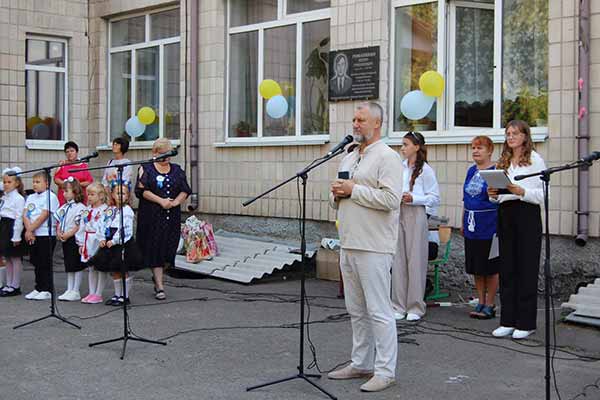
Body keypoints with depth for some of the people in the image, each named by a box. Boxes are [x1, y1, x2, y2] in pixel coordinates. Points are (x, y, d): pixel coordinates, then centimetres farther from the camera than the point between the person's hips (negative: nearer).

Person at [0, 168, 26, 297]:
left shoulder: (19, 199, -13)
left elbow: (19, 218, -16)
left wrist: (16, 236, -19)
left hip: (13, 228, -8)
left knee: (15, 258, 1)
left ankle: (15, 286, 8)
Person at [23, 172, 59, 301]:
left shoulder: (50, 197, -8)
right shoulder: (31, 197, 13)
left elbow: (44, 216, -16)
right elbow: (25, 215, 4)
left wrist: (30, 229, -14)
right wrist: (29, 230, -10)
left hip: (46, 234, -7)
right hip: (32, 235, 7)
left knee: (45, 264, -3)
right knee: (36, 262, 12)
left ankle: (47, 290, 3)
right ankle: (38, 289, 21)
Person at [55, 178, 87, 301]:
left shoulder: (80, 207, -13)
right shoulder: (64, 207, 13)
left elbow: (79, 225, -18)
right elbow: (59, 221, 17)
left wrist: (68, 234, -18)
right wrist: (58, 232, 0)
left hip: (75, 239, -8)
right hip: (65, 240, 8)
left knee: (77, 265, -1)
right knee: (68, 266, 14)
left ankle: (75, 291, 4)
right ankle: (69, 290, 20)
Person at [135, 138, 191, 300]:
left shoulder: (177, 170, 13)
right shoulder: (146, 169, 3)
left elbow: (185, 191, 8)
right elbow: (142, 190, -8)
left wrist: (175, 202, -11)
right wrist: (161, 201, -16)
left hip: (172, 216, 3)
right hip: (152, 216, -3)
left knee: (169, 248, 1)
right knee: (155, 248, -5)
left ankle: (157, 276, 26)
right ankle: (159, 286, -1)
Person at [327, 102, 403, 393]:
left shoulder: (387, 157, -8)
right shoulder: (349, 158, 19)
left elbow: (391, 199, -21)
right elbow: (337, 200, 24)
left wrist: (353, 190, -16)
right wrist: (337, 195, 1)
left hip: (373, 248, -9)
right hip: (349, 245, 9)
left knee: (378, 311, -5)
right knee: (356, 310, 15)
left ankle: (385, 370, 2)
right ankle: (361, 364, 24)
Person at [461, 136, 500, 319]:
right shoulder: (471, 170, 13)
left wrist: (494, 194, -25)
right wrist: (463, 223, 18)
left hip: (489, 227, -7)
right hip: (472, 227, 7)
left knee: (490, 268, 2)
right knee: (475, 267, 11)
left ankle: (490, 305, 12)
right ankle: (481, 303, 22)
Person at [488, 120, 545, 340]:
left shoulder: (535, 160, -3)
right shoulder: (503, 162, 16)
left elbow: (542, 194, -9)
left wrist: (521, 191, -23)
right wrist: (493, 194, -2)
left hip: (528, 215, -6)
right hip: (505, 214, 6)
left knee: (527, 268, -2)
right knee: (507, 268, 7)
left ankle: (526, 322, 5)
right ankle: (508, 321, 14)